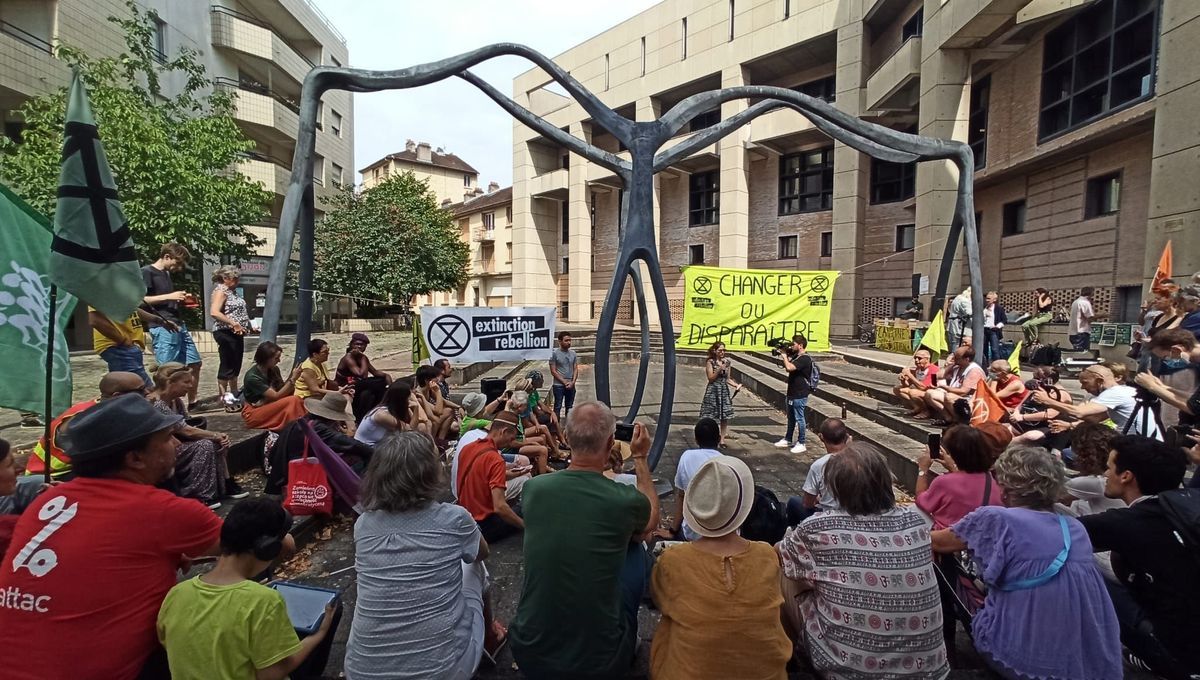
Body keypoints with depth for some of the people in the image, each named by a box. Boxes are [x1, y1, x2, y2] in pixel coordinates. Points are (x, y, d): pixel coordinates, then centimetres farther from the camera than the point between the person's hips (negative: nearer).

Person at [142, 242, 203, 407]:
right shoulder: (146, 272, -5)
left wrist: (181, 299, 13)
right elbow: (141, 300, -14)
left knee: (194, 363, 10)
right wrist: (169, 296, -16)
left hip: (179, 325, 9)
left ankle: (192, 403, 20)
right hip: (162, 327, -9)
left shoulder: (167, 274, 21)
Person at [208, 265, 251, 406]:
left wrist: (245, 325, 10)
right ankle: (224, 397, 4)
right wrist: (233, 324, -24)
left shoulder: (233, 291, 16)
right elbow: (214, 312, -24)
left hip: (236, 333, 9)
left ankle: (234, 394, 26)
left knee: (236, 366, 15)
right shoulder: (221, 291, -11)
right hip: (226, 333, -9)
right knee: (227, 366, -4)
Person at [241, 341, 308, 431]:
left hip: (270, 406, 7)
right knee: (293, 401, -27)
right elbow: (276, 396, -23)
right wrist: (293, 379, -24)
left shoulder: (274, 369, -1)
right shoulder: (252, 377, -21)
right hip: (253, 413, -7)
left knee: (298, 400, -20)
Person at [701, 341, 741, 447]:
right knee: (711, 417, -1)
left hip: (724, 390, 4)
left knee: (725, 416, 4)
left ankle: (722, 439, 15)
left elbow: (728, 379, 11)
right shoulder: (710, 362, -6)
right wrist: (719, 369, -19)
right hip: (713, 391, -4)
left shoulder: (727, 362, 6)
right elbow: (711, 378, -10)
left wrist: (736, 385, -4)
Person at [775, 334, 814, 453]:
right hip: (792, 393, 10)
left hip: (800, 394, -10)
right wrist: (785, 354, 2)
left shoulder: (805, 359, -20)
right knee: (791, 418, 19)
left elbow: (789, 367, -32)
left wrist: (784, 355, -16)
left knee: (799, 419, -1)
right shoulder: (796, 356, 11)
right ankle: (787, 440, 31)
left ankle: (801, 444, 9)